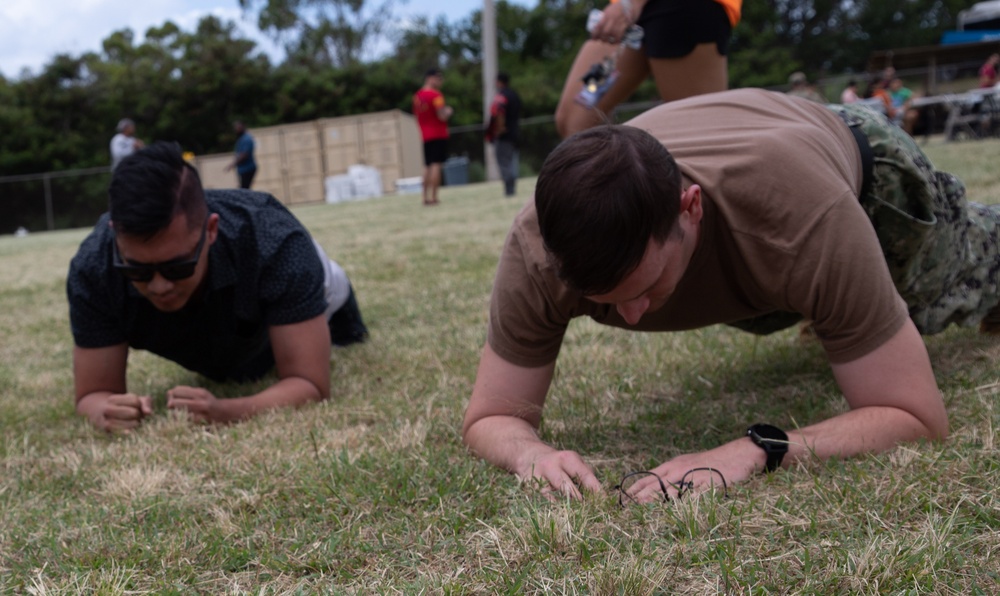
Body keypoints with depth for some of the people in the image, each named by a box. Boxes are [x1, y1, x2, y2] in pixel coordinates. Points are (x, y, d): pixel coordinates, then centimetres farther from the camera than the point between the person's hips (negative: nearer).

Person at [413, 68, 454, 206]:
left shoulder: (417, 96, 12)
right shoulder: (436, 95, -12)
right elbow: (442, 116, -18)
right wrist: (448, 111, 3)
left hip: (425, 136, 7)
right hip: (439, 135, -7)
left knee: (427, 166, 12)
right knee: (436, 165, -7)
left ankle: (426, 197, 9)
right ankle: (434, 197, -10)